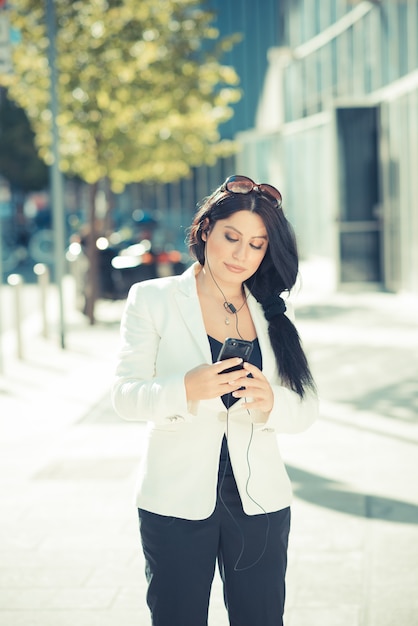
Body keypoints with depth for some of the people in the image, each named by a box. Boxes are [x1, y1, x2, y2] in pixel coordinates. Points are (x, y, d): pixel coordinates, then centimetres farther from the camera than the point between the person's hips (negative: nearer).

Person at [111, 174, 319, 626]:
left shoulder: (274, 313, 10)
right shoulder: (153, 300, 0)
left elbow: (305, 408, 2)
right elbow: (126, 396, -9)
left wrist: (269, 402, -21)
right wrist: (186, 389, -29)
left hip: (259, 503, 3)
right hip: (176, 503, -2)